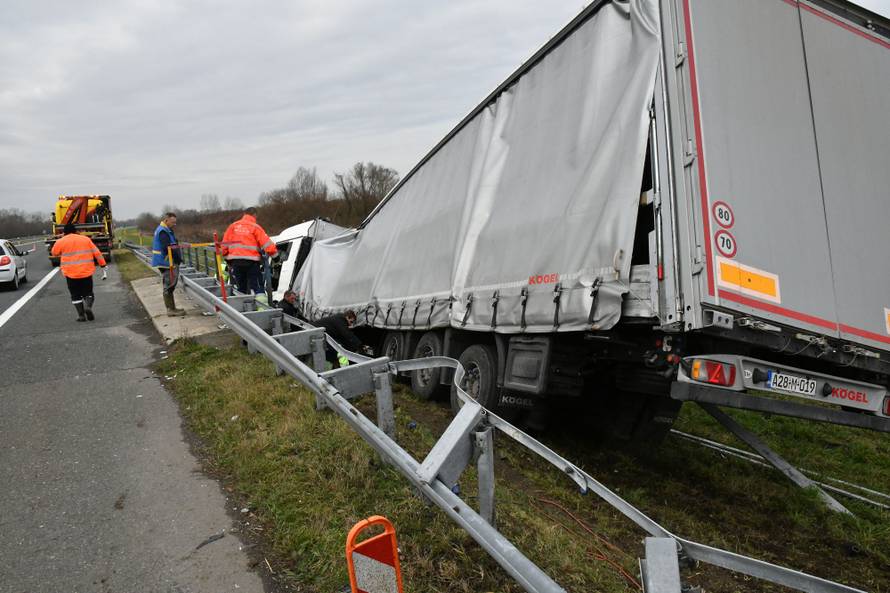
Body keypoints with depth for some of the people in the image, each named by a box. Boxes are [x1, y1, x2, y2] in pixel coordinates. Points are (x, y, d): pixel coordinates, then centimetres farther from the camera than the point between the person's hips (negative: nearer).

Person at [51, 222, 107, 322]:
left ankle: (81, 315, 4)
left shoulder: (61, 242, 0)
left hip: (70, 273, -1)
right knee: (88, 293, 13)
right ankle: (88, 306, -13)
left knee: (76, 295, 11)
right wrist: (103, 266, 5)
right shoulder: (86, 239, 4)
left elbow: (54, 253, 17)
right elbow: (97, 253, 2)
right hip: (86, 272, 1)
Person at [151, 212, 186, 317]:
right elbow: (168, 248, -24)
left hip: (169, 262, 10)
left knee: (170, 286, 14)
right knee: (169, 286, -6)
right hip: (166, 263, -10)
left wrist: (178, 259, 10)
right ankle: (171, 310, -2)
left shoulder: (166, 230, 17)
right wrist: (178, 259, -19)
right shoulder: (163, 232, -16)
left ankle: (172, 308, 21)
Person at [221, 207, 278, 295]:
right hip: (251, 261, -4)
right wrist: (275, 254, 3)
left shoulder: (233, 226, 11)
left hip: (235, 261, 4)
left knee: (241, 288, 15)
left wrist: (226, 257, 21)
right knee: (257, 287, -3)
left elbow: (225, 244, 12)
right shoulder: (255, 227, -1)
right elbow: (267, 244, -7)